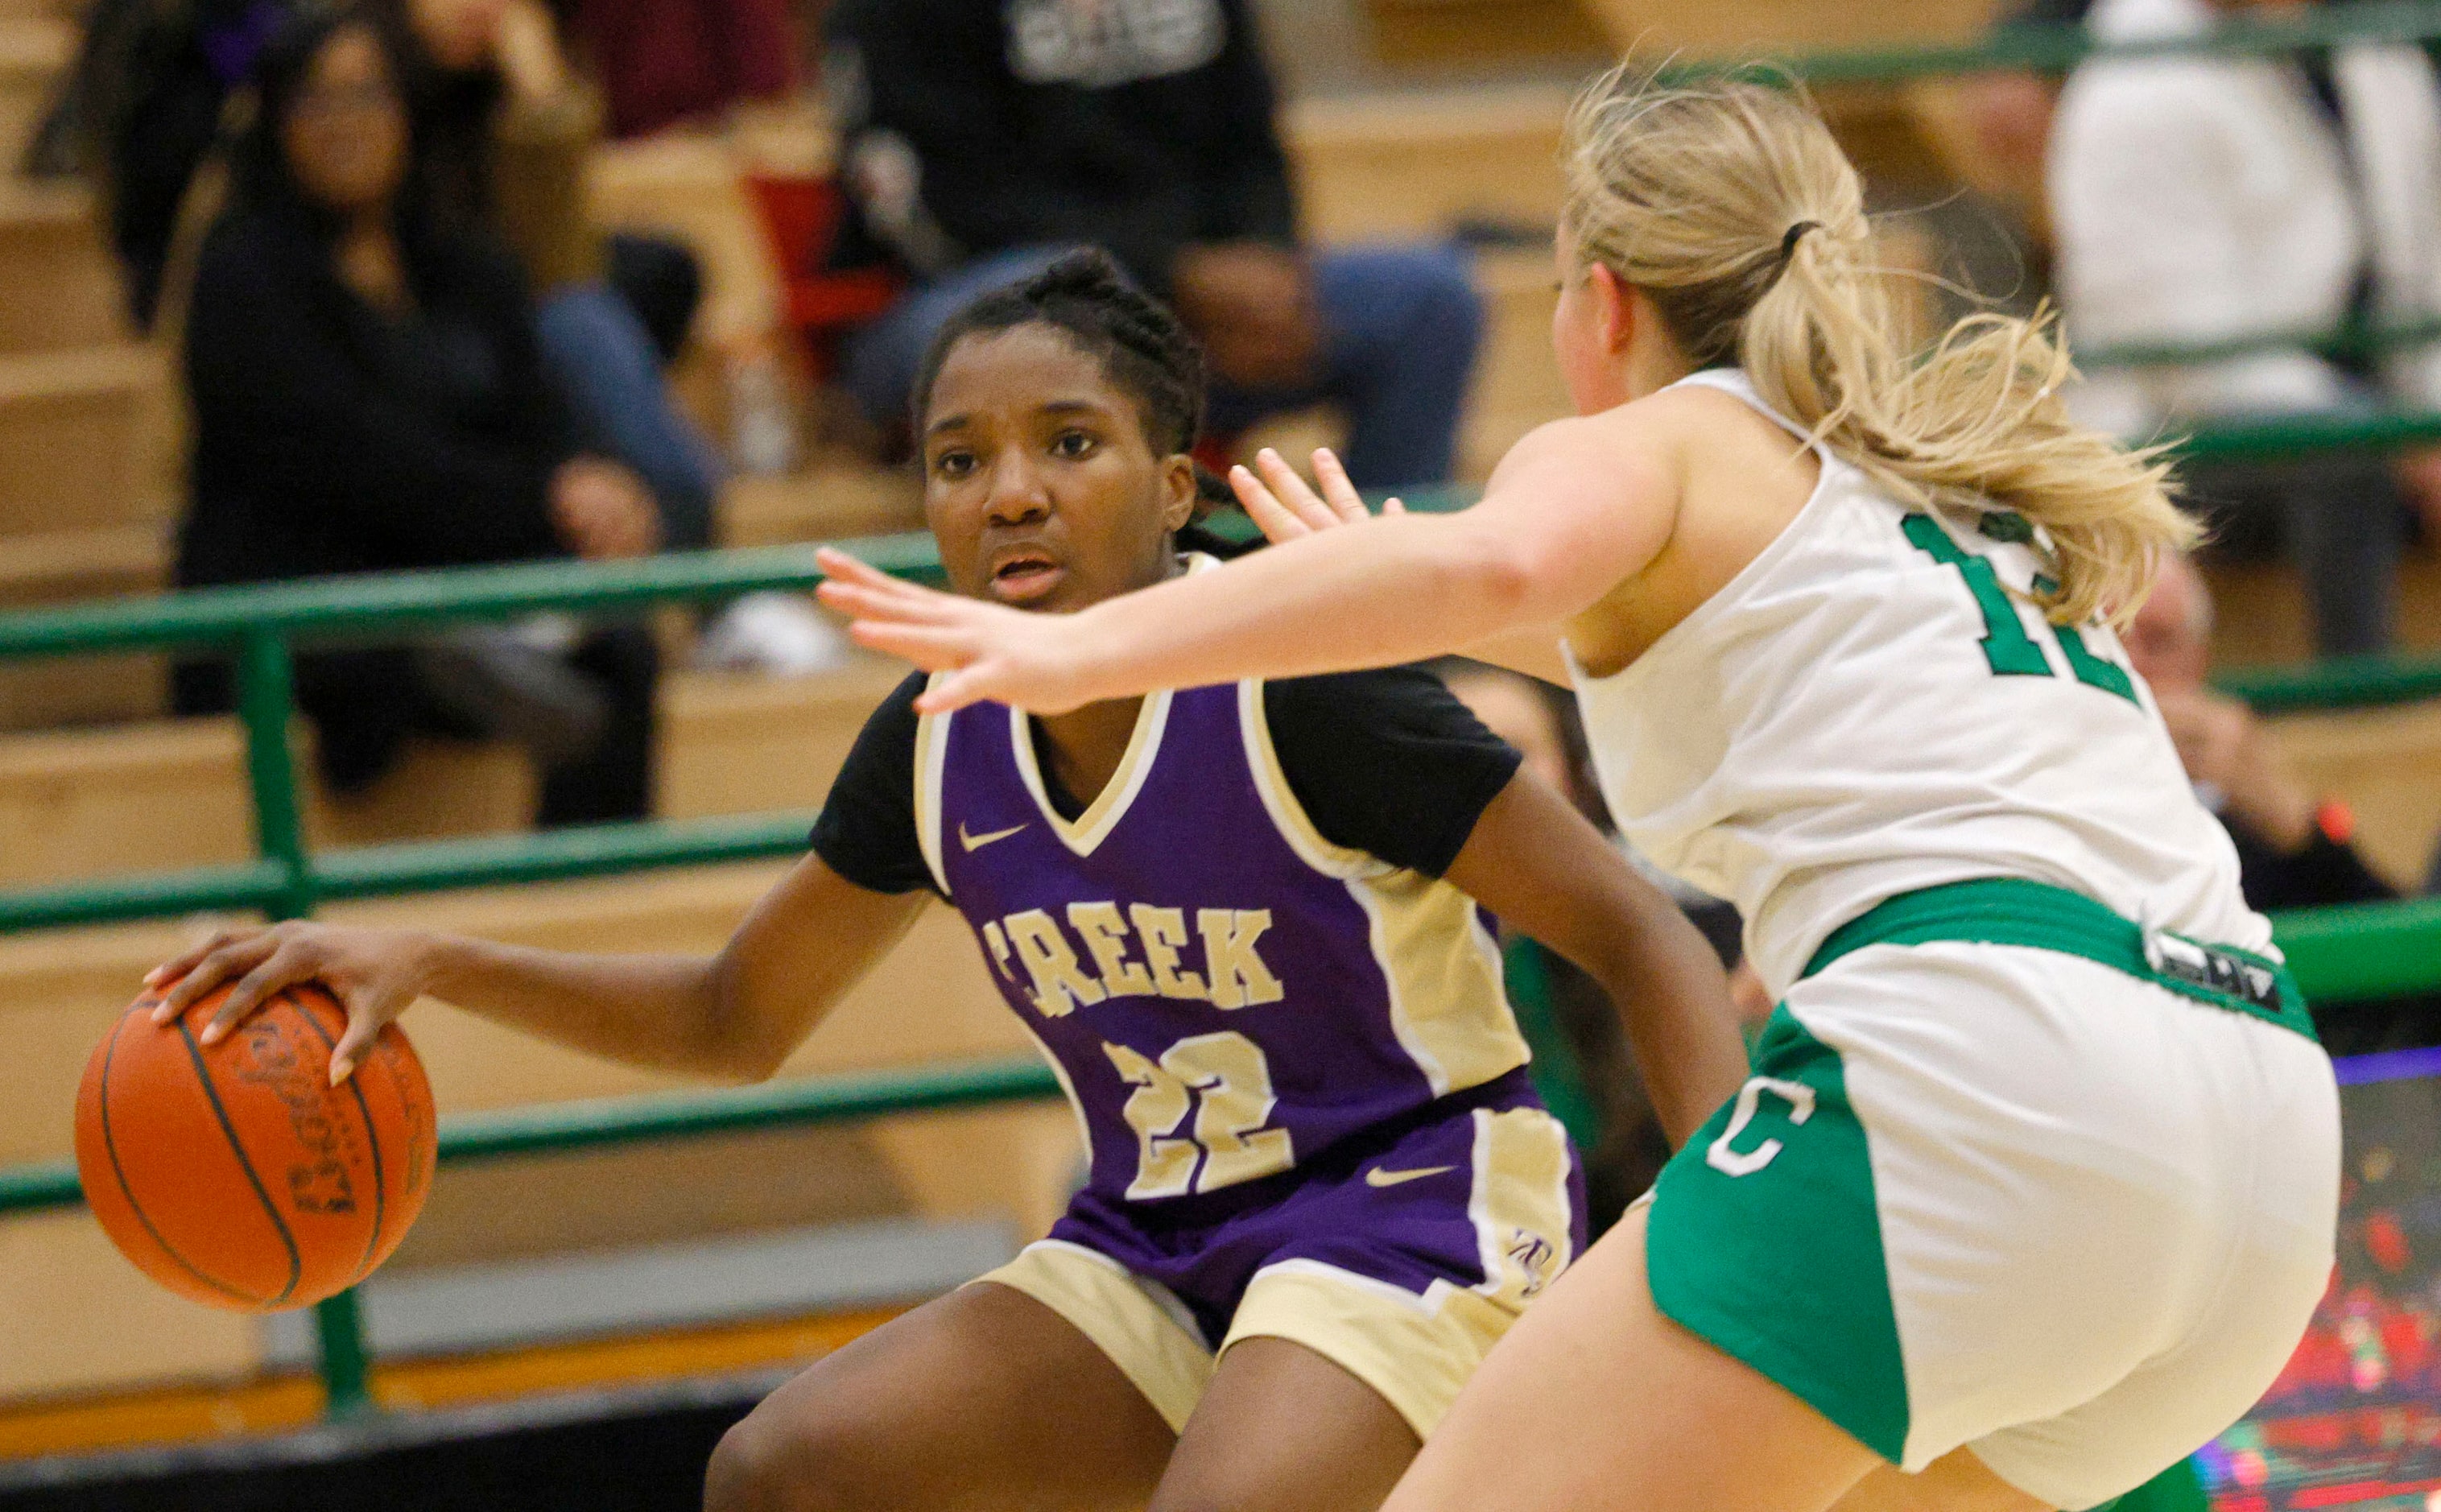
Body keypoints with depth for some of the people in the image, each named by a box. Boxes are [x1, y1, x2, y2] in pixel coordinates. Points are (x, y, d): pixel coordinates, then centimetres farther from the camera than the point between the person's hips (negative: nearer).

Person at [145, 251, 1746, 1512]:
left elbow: (1637, 934, -15)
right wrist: (436, 965, 0)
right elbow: (736, 1020, 14)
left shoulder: (1302, 688, -19)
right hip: (1162, 1251, 7)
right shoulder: (941, 742, 0)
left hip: (1409, 1206, -7)